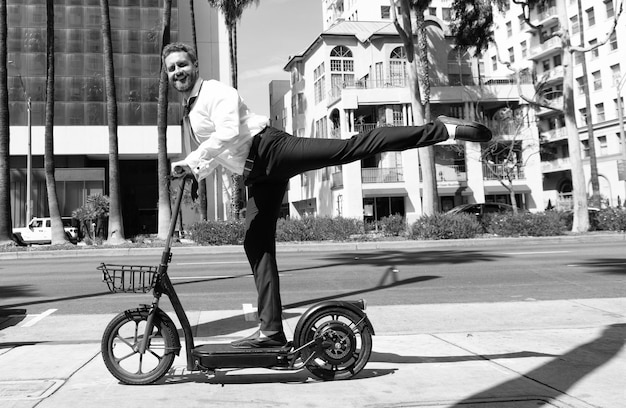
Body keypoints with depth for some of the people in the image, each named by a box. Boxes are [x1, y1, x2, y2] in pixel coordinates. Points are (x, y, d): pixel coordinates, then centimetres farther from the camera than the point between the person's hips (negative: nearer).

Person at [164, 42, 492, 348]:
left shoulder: (215, 91, -1)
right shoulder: (189, 113, 26)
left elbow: (228, 133, -18)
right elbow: (216, 154, 34)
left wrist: (190, 161, -18)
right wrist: (196, 171, 14)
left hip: (271, 150, -8)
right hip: (257, 175, 9)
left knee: (350, 148, -23)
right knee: (256, 243, 3)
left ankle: (443, 129, -20)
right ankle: (271, 331, 7)